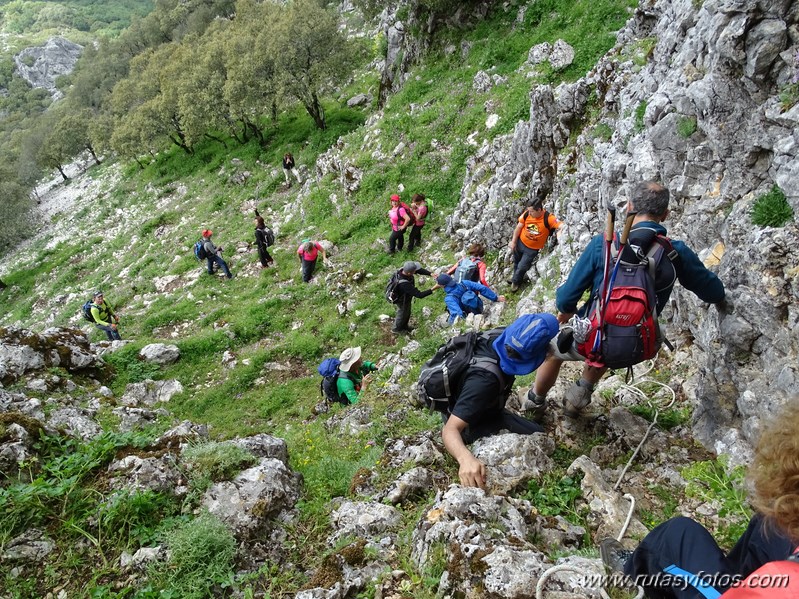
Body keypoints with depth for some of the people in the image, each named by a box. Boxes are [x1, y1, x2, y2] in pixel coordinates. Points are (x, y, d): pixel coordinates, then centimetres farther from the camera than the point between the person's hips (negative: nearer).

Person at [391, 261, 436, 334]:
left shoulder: (403, 269, -26)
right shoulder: (404, 284, -47)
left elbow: (420, 270, -13)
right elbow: (419, 295, -41)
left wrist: (431, 274, -26)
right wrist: (433, 289, -40)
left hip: (405, 296, 7)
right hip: (403, 300, -7)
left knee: (407, 312, 30)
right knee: (402, 314, 22)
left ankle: (404, 326, 57)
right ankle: (396, 329, 50)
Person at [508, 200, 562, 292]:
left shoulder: (548, 218, -30)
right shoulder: (527, 214, -20)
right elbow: (519, 227, -6)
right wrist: (513, 241, 0)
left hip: (532, 249, -3)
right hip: (520, 242, 3)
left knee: (522, 267, 5)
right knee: (516, 262, 26)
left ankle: (516, 282, 38)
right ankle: (515, 276, 57)